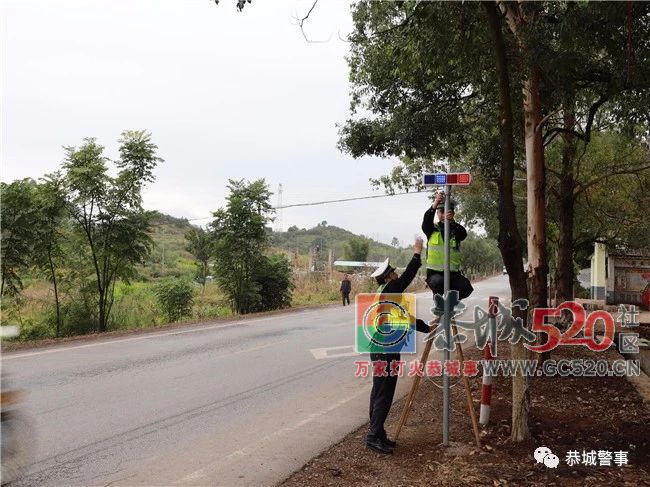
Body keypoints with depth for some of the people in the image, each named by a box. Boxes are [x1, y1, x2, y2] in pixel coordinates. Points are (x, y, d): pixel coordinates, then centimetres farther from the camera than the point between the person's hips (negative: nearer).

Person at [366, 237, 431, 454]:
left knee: (379, 393, 13)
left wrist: (427, 328, 19)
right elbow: (407, 277, -20)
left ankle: (377, 434, 20)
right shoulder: (388, 292, -14)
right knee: (383, 395, -7)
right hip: (385, 352, -10)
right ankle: (374, 436, -2)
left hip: (382, 349, 10)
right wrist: (417, 253, -12)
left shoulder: (389, 294, 15)